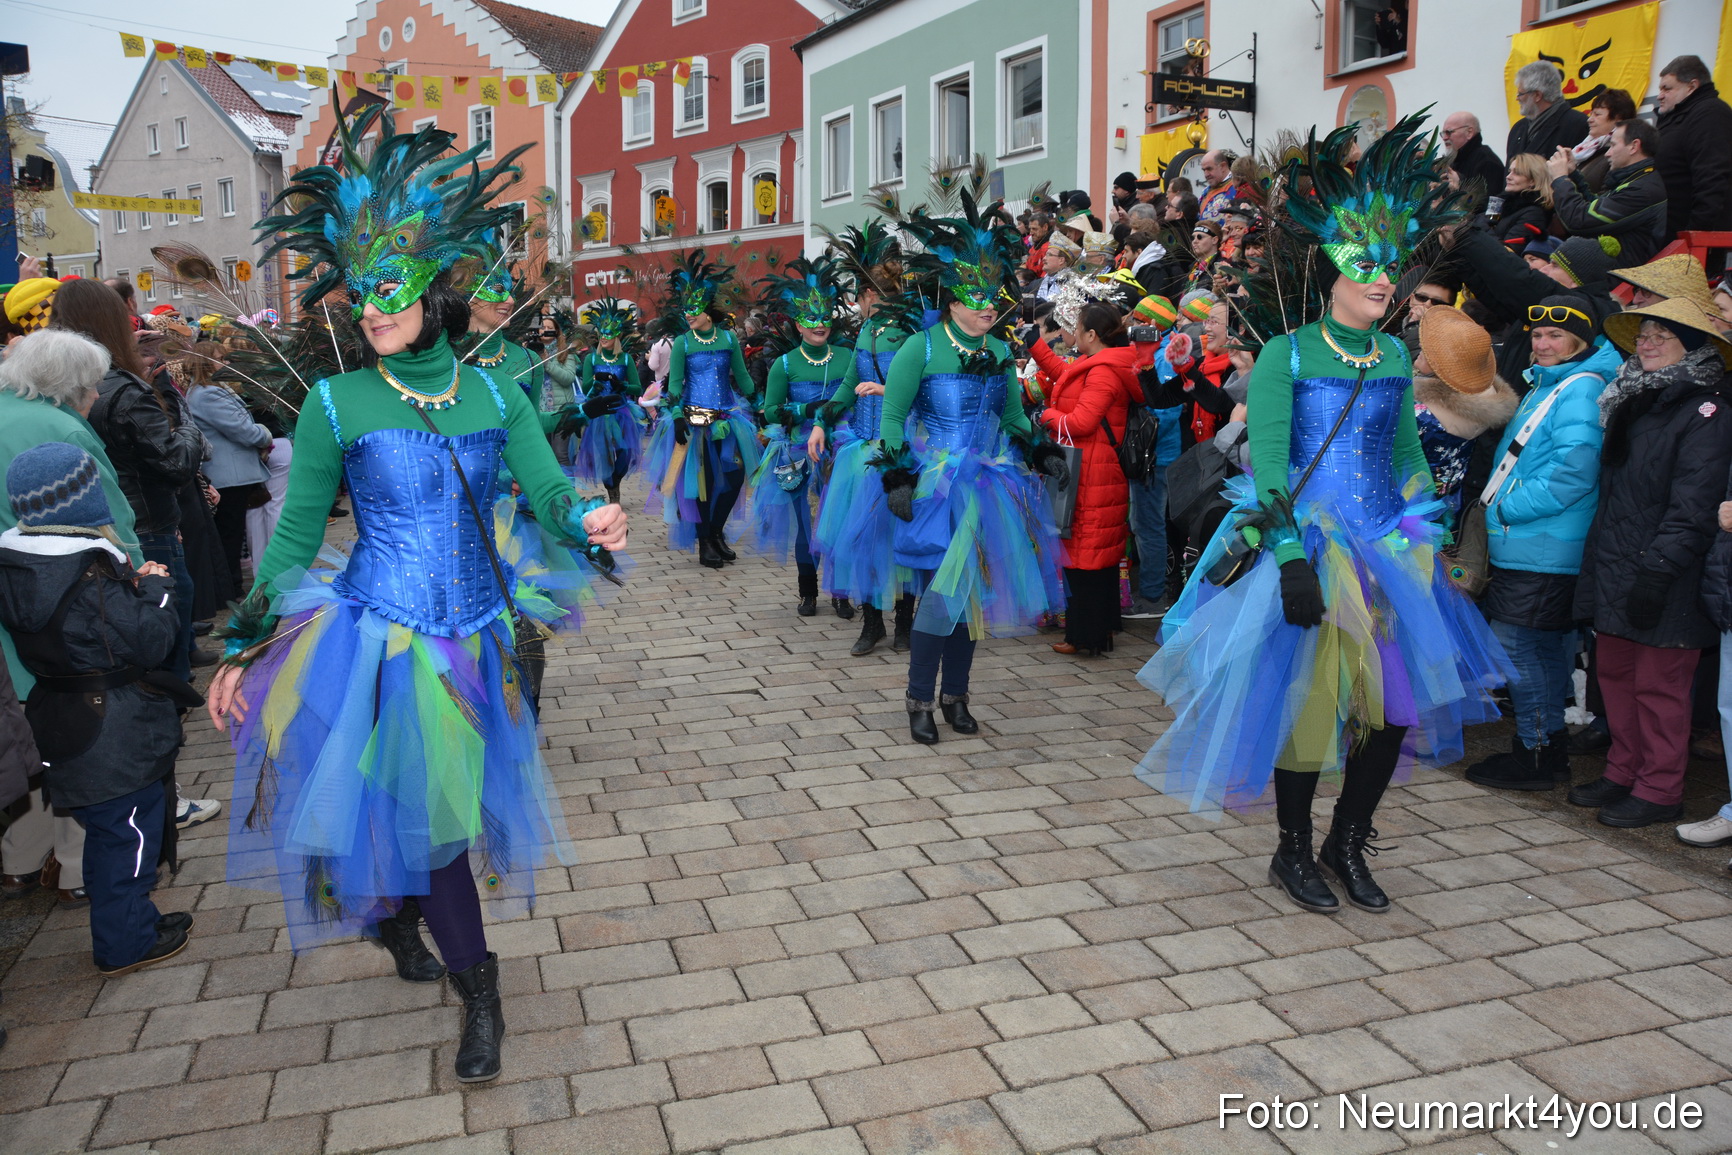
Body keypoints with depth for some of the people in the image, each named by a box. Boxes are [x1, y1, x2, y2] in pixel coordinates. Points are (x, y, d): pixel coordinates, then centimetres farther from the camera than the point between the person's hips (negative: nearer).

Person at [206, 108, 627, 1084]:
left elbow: (550, 490, -6)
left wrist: (590, 518, -29)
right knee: (427, 806, -1)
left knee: (411, 803, 17)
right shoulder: (336, 403, -6)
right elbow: (296, 534, -1)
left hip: (477, 631, 3)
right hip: (386, 633, -3)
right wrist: (242, 648, 0)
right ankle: (477, 987, 17)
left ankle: (394, 917, 45)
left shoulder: (495, 395, 0)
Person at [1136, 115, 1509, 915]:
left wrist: (1428, 543, 12)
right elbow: (1266, 460, -14)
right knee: (1303, 700, 2)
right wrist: (1292, 558, -22)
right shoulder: (1286, 354, -7)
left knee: (1399, 700, 5)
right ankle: (1294, 852, 22)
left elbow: (1407, 452, 17)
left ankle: (1348, 843, 26)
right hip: (1306, 548, -5)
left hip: (1383, 546, 6)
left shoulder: (1394, 356, 10)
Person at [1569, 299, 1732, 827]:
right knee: (1615, 672, 13)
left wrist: (1658, 567, -23)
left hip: (1664, 580, -8)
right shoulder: (1632, 400, 16)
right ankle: (1623, 773, 25)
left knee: (1659, 685, 0)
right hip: (1613, 568, 8)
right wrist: (1599, 561, 14)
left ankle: (1659, 790, 11)